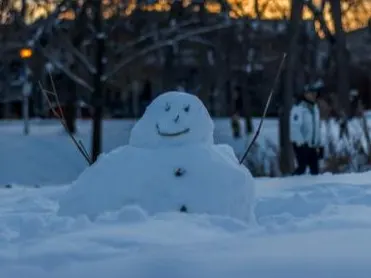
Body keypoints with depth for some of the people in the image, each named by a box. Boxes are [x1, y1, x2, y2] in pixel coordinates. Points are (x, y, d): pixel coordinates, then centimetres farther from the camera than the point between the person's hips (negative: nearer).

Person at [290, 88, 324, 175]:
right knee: (302, 167, -11)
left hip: (312, 145, 7)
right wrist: (301, 143, -23)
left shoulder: (315, 108, 13)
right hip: (301, 145, -7)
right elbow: (295, 127, -18)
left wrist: (318, 144, 16)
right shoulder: (298, 108, -12)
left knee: (315, 169, 5)